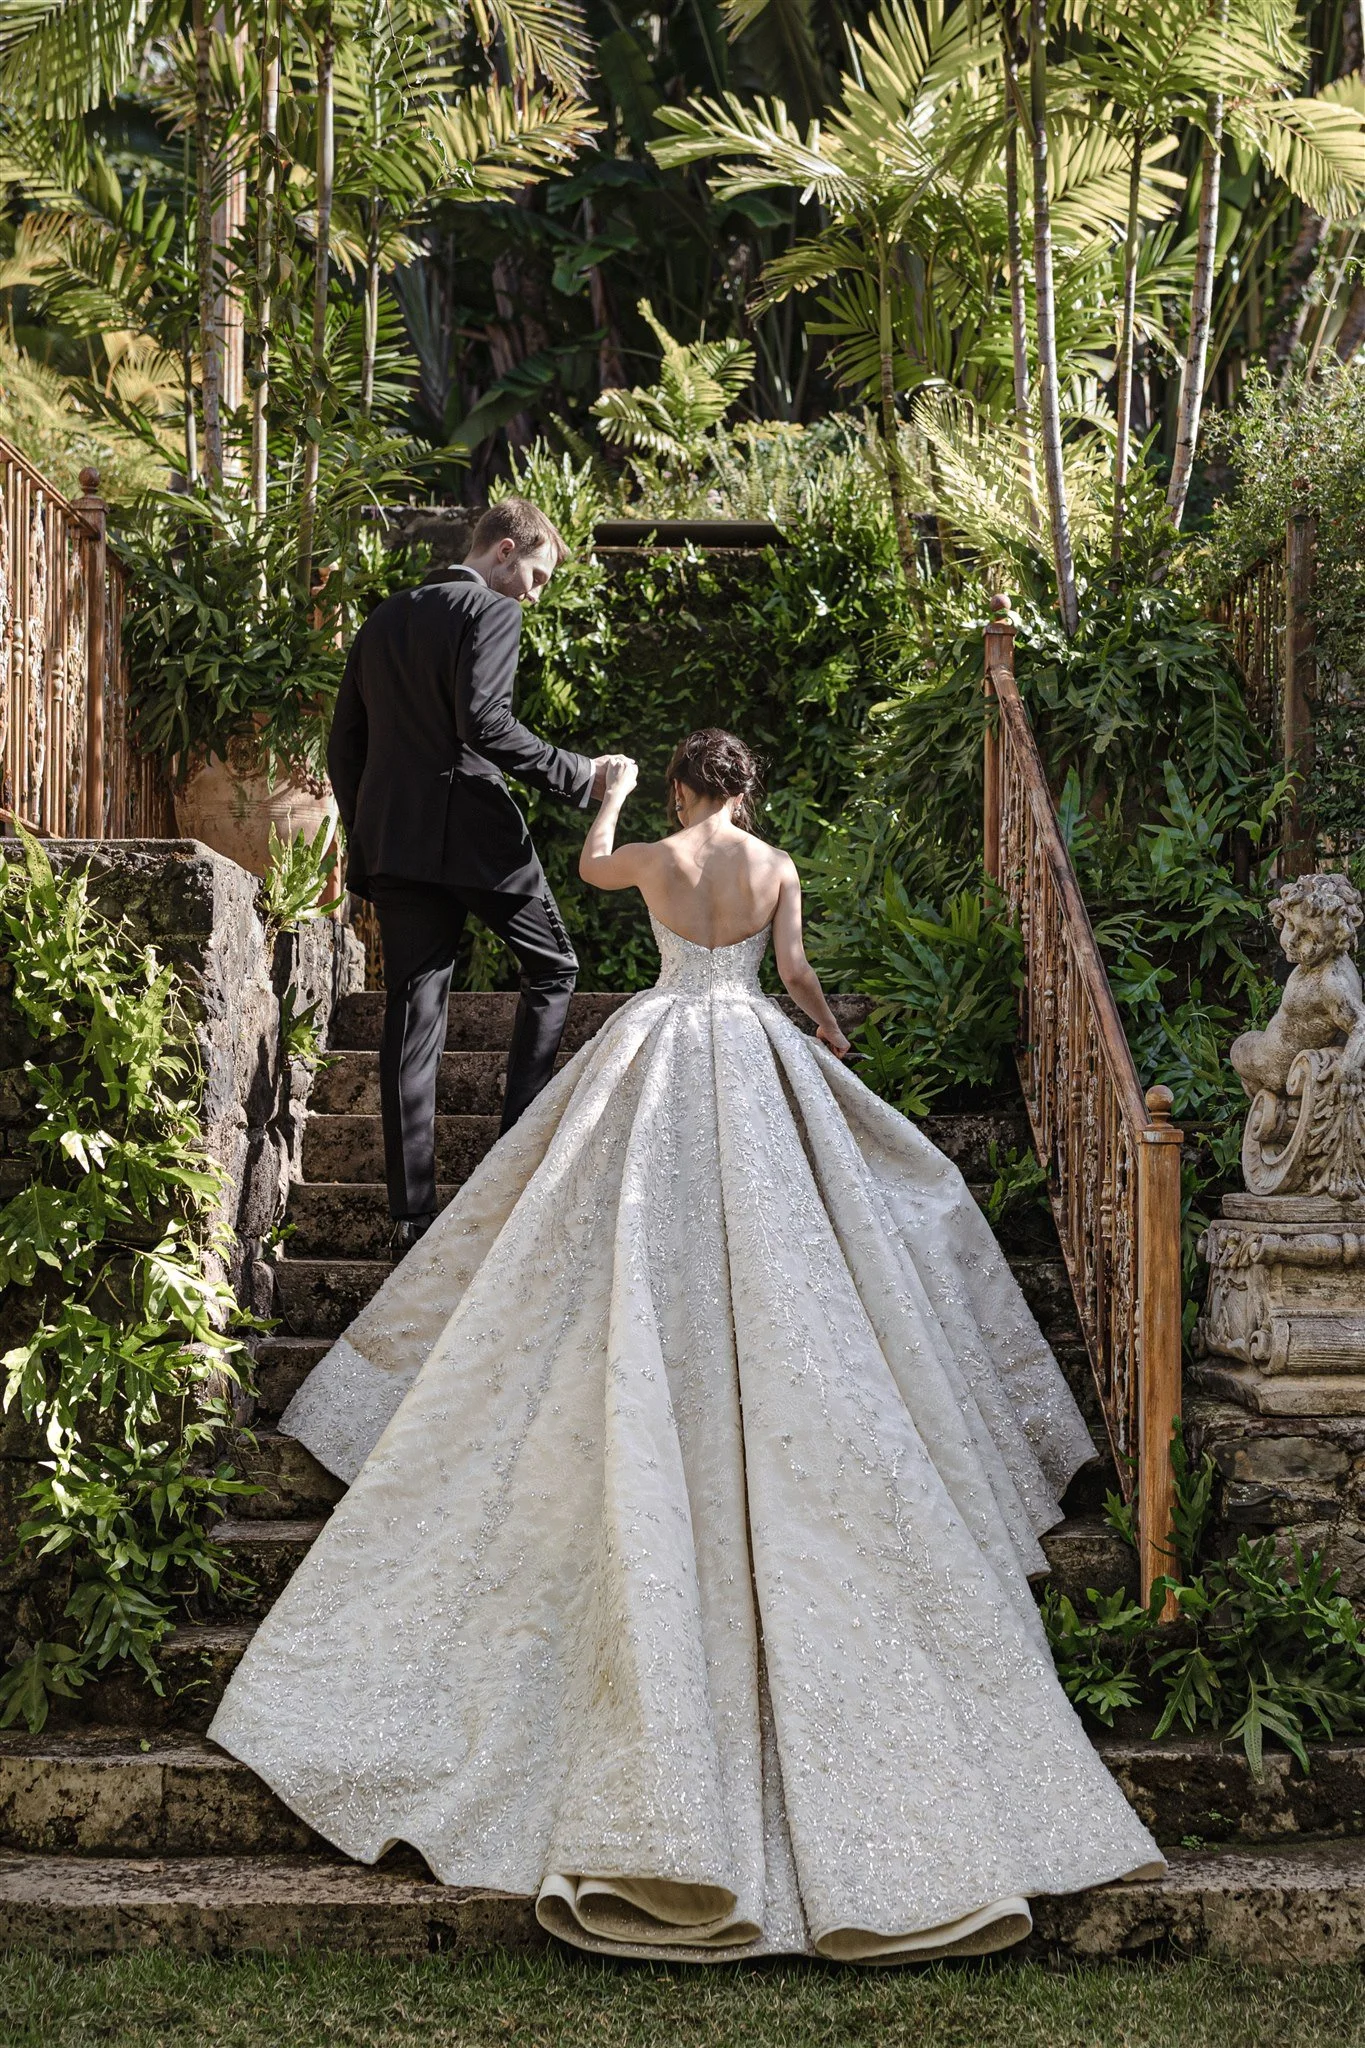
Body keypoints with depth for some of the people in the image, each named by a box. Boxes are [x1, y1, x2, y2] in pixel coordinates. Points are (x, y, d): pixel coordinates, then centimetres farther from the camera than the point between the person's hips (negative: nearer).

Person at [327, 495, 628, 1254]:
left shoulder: (383, 621, 19)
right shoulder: (490, 613, -4)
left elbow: (345, 742, 19)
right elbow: (484, 722, -19)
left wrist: (365, 833, 24)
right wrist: (578, 774, -13)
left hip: (392, 840, 6)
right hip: (473, 830, -6)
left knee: (413, 1013, 4)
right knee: (554, 967, 14)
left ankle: (412, 1209, 1)